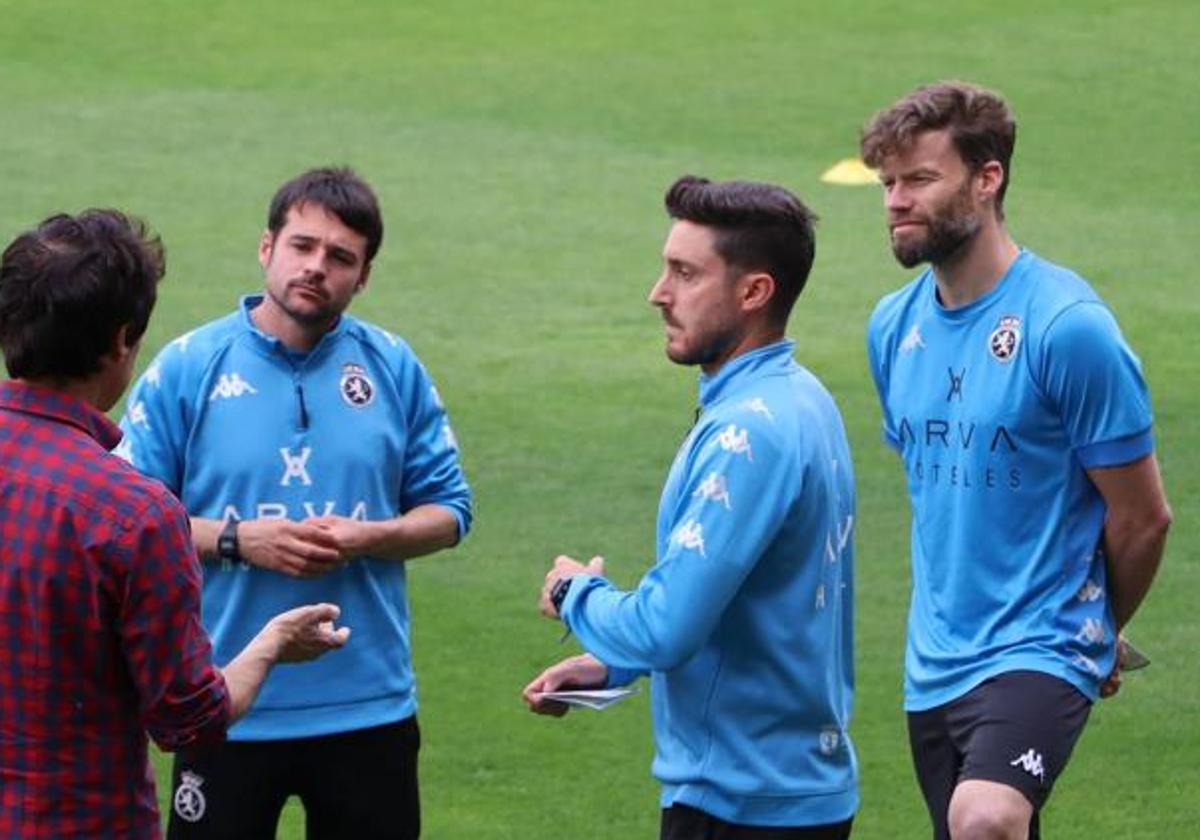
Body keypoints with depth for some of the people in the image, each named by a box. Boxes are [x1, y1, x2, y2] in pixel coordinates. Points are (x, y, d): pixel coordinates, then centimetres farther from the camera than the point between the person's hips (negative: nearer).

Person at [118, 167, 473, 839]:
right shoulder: (187, 368, -2)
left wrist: (365, 539, -13)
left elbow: (448, 509, 8)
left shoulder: (394, 368, 5)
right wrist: (237, 540, -16)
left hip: (369, 704, 2)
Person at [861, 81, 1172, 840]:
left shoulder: (1068, 327, -15)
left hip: (1041, 652, -7)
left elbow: (1142, 517, -7)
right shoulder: (895, 326, 7)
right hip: (936, 662, 7)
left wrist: (1097, 632, 7)